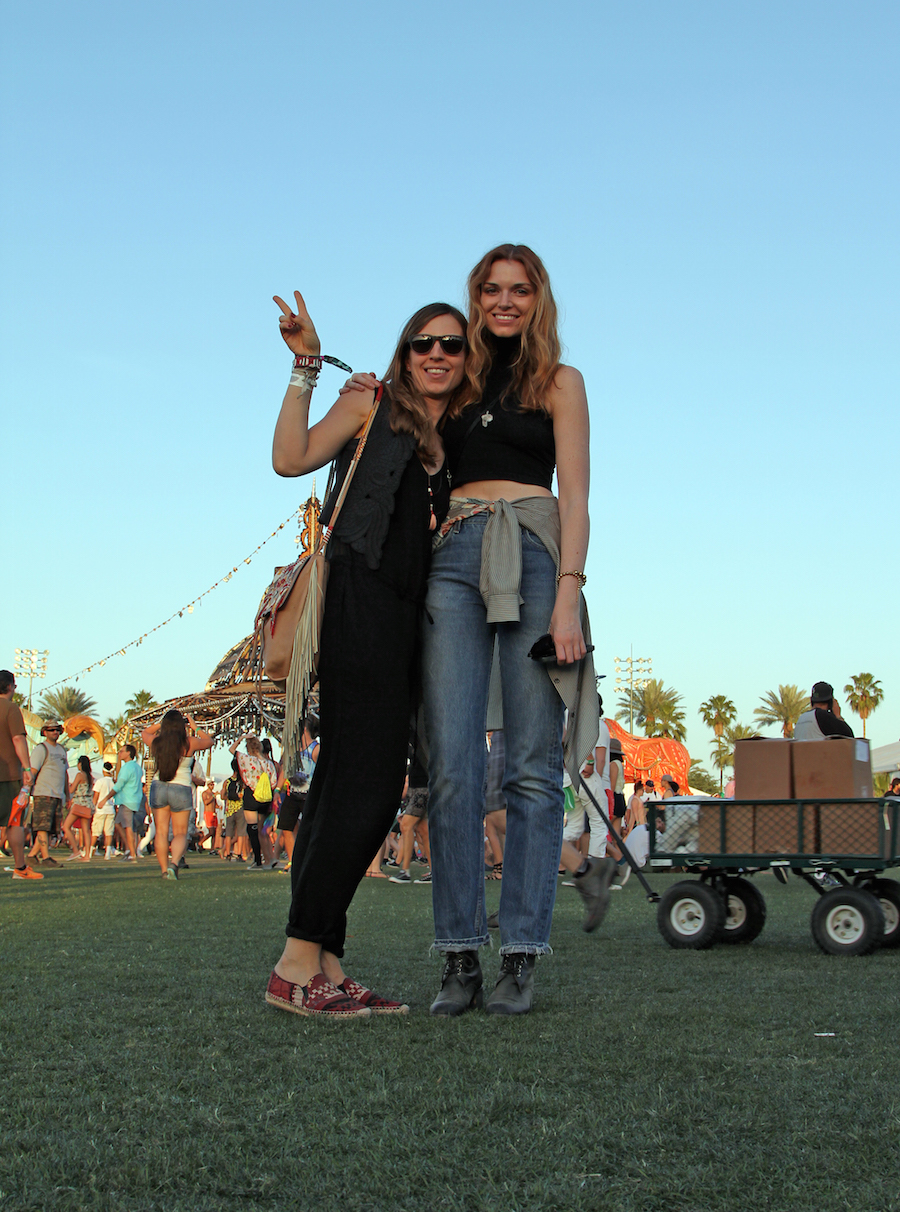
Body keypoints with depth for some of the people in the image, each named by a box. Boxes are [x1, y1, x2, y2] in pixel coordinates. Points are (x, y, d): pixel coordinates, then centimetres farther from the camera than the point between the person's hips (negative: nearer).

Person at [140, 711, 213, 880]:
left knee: (161, 832, 10)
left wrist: (160, 724, 23)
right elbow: (209, 741, 12)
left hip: (158, 788, 2)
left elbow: (144, 733, 23)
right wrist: (195, 728, 20)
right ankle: (174, 862, -19)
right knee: (180, 833, 5)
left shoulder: (156, 742, -2)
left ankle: (164, 869, 9)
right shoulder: (190, 743, -8)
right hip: (181, 789, -2)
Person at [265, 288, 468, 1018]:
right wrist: (307, 367, -6)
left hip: (406, 618, 6)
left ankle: (322, 966, 1)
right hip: (360, 597, -6)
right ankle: (300, 962, -16)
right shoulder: (370, 406, 10)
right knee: (370, 777, -16)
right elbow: (291, 459, -3)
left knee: (348, 779, 2)